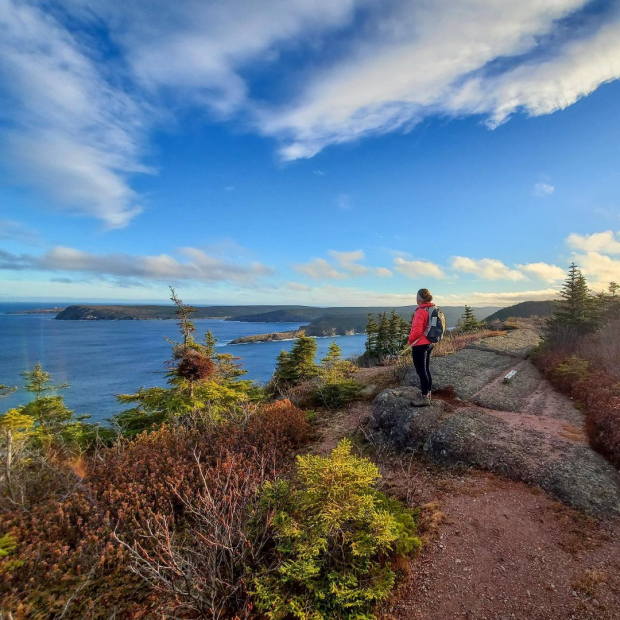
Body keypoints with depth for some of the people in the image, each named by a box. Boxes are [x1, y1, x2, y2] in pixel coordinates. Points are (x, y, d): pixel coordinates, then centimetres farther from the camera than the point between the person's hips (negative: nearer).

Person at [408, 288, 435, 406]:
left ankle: (425, 398, 2)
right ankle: (428, 395, 26)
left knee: (421, 371, -3)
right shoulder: (433, 309, 7)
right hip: (429, 344, 9)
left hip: (419, 345, -9)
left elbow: (417, 330, -23)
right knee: (426, 370, 16)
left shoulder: (420, 311, -20)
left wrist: (410, 339, -7)